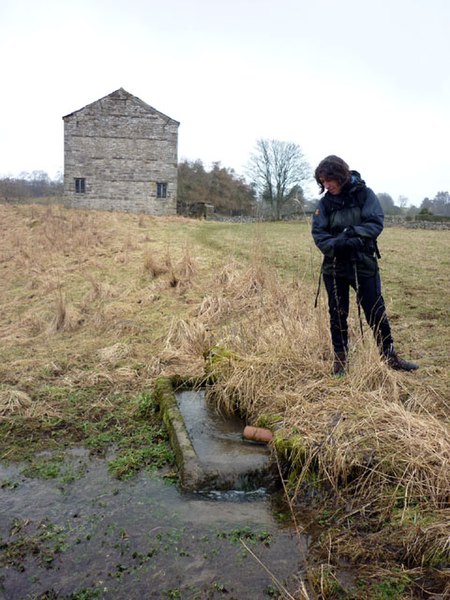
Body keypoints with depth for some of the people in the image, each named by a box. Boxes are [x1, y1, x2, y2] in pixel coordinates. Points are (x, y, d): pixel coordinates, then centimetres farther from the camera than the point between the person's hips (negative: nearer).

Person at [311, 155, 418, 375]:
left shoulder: (364, 194, -6)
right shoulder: (325, 202, 0)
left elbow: (376, 223, -13)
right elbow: (318, 233, -8)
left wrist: (354, 233, -29)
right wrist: (335, 244, -27)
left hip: (364, 264, -1)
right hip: (334, 267, 2)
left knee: (376, 312, 6)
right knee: (337, 314, 9)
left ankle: (390, 356, 23)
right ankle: (340, 358, 24)